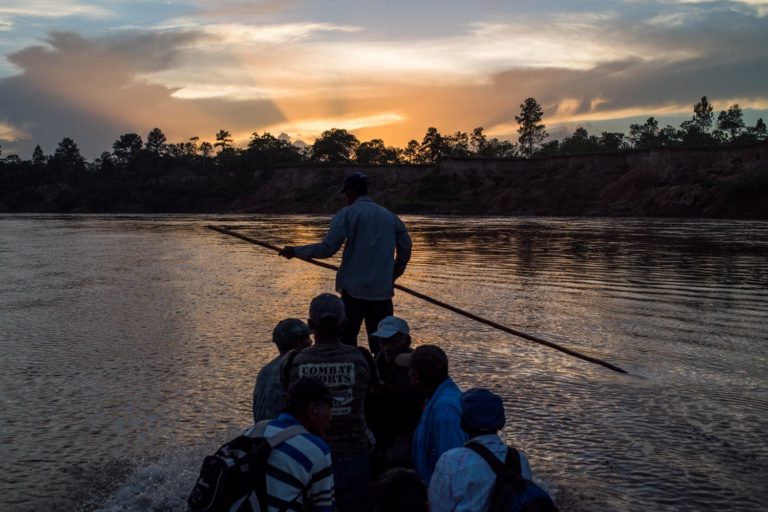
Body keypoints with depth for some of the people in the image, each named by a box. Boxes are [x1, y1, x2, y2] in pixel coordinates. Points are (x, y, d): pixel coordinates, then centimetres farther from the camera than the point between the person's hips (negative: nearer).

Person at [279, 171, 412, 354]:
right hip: (382, 291, 4)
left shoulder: (348, 213, -3)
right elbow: (405, 249, 11)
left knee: (346, 342, 4)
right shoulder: (389, 216, 10)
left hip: (354, 290, -4)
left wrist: (295, 251, -2)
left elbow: (328, 248, -12)